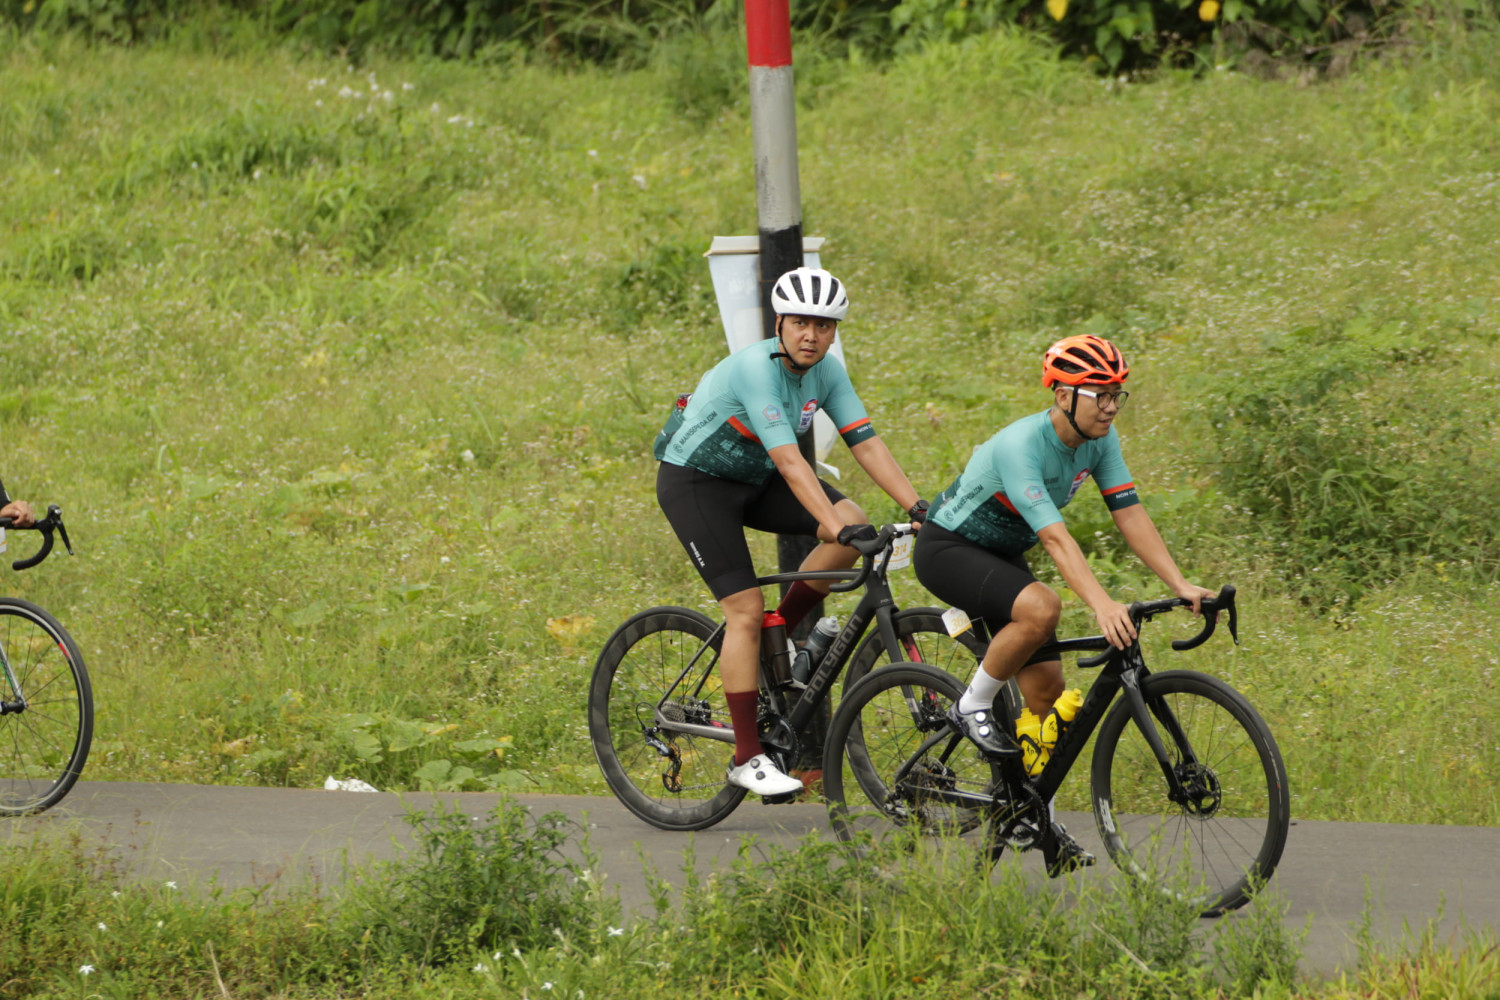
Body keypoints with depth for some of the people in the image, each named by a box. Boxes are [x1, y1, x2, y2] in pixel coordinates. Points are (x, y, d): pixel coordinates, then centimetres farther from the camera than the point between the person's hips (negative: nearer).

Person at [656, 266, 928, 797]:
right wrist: (836, 526, -45)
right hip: (694, 480, -7)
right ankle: (746, 758, -10)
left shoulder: (827, 371, -8)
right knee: (745, 609, -16)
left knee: (852, 521, -16)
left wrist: (919, 508, -21)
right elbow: (789, 460, -38)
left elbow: (867, 444, -10)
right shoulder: (755, 368, -30)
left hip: (754, 478, 7)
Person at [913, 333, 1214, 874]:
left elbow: (1130, 515, -10)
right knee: (1041, 608, -34)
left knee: (1046, 686, -2)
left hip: (1001, 556, 8)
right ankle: (973, 707, -13)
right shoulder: (1020, 447, -33)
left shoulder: (1099, 440, -9)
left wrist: (1182, 586, -21)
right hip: (948, 549, -8)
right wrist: (1102, 604, -51)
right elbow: (1055, 537, -41)